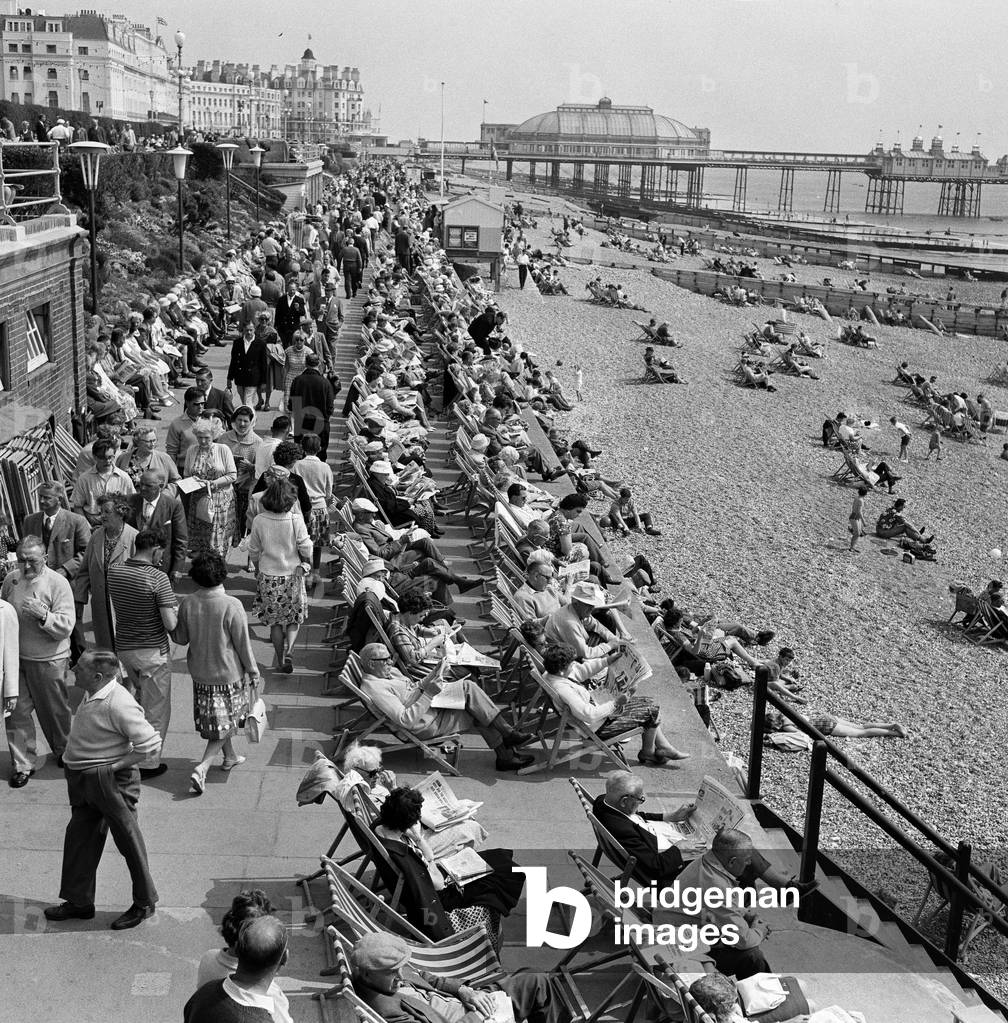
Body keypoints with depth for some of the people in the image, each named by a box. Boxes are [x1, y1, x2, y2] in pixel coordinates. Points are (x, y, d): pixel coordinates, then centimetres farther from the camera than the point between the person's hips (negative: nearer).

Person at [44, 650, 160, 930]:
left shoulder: (119, 705, -26)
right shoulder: (92, 696, 3)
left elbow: (151, 744, -26)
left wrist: (114, 766, -19)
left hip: (111, 781, -10)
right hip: (85, 781, 10)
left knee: (128, 841, 6)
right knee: (79, 837, 17)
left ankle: (144, 903, 21)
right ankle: (79, 901, 32)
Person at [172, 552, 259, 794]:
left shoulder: (187, 604, -13)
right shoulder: (231, 605, -24)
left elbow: (181, 638, 1)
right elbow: (243, 644, -15)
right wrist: (253, 671, -1)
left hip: (200, 674, 4)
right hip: (229, 674, -4)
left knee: (214, 719, 25)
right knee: (224, 726, 9)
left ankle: (230, 756, 43)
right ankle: (202, 769, -5)